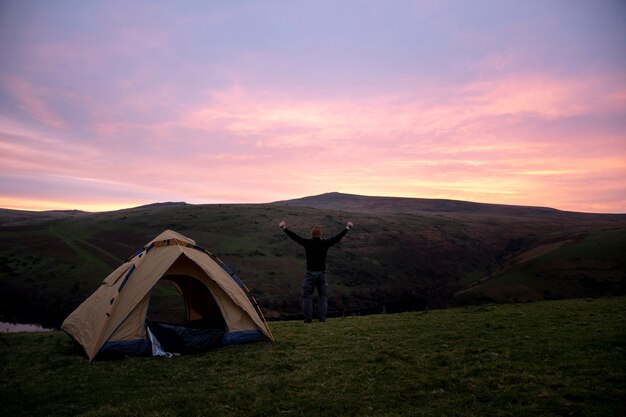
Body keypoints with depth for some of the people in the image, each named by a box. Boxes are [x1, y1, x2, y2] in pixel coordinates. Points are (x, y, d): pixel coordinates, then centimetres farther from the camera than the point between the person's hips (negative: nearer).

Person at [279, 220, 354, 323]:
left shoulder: (307, 243, -7)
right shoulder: (325, 243, -1)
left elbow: (295, 237, -6)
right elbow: (338, 237, 7)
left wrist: (285, 229, -2)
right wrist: (347, 228, 16)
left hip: (310, 273, -2)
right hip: (322, 273, 2)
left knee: (307, 296, 4)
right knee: (323, 297, 12)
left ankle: (308, 318, 2)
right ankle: (322, 318, 10)